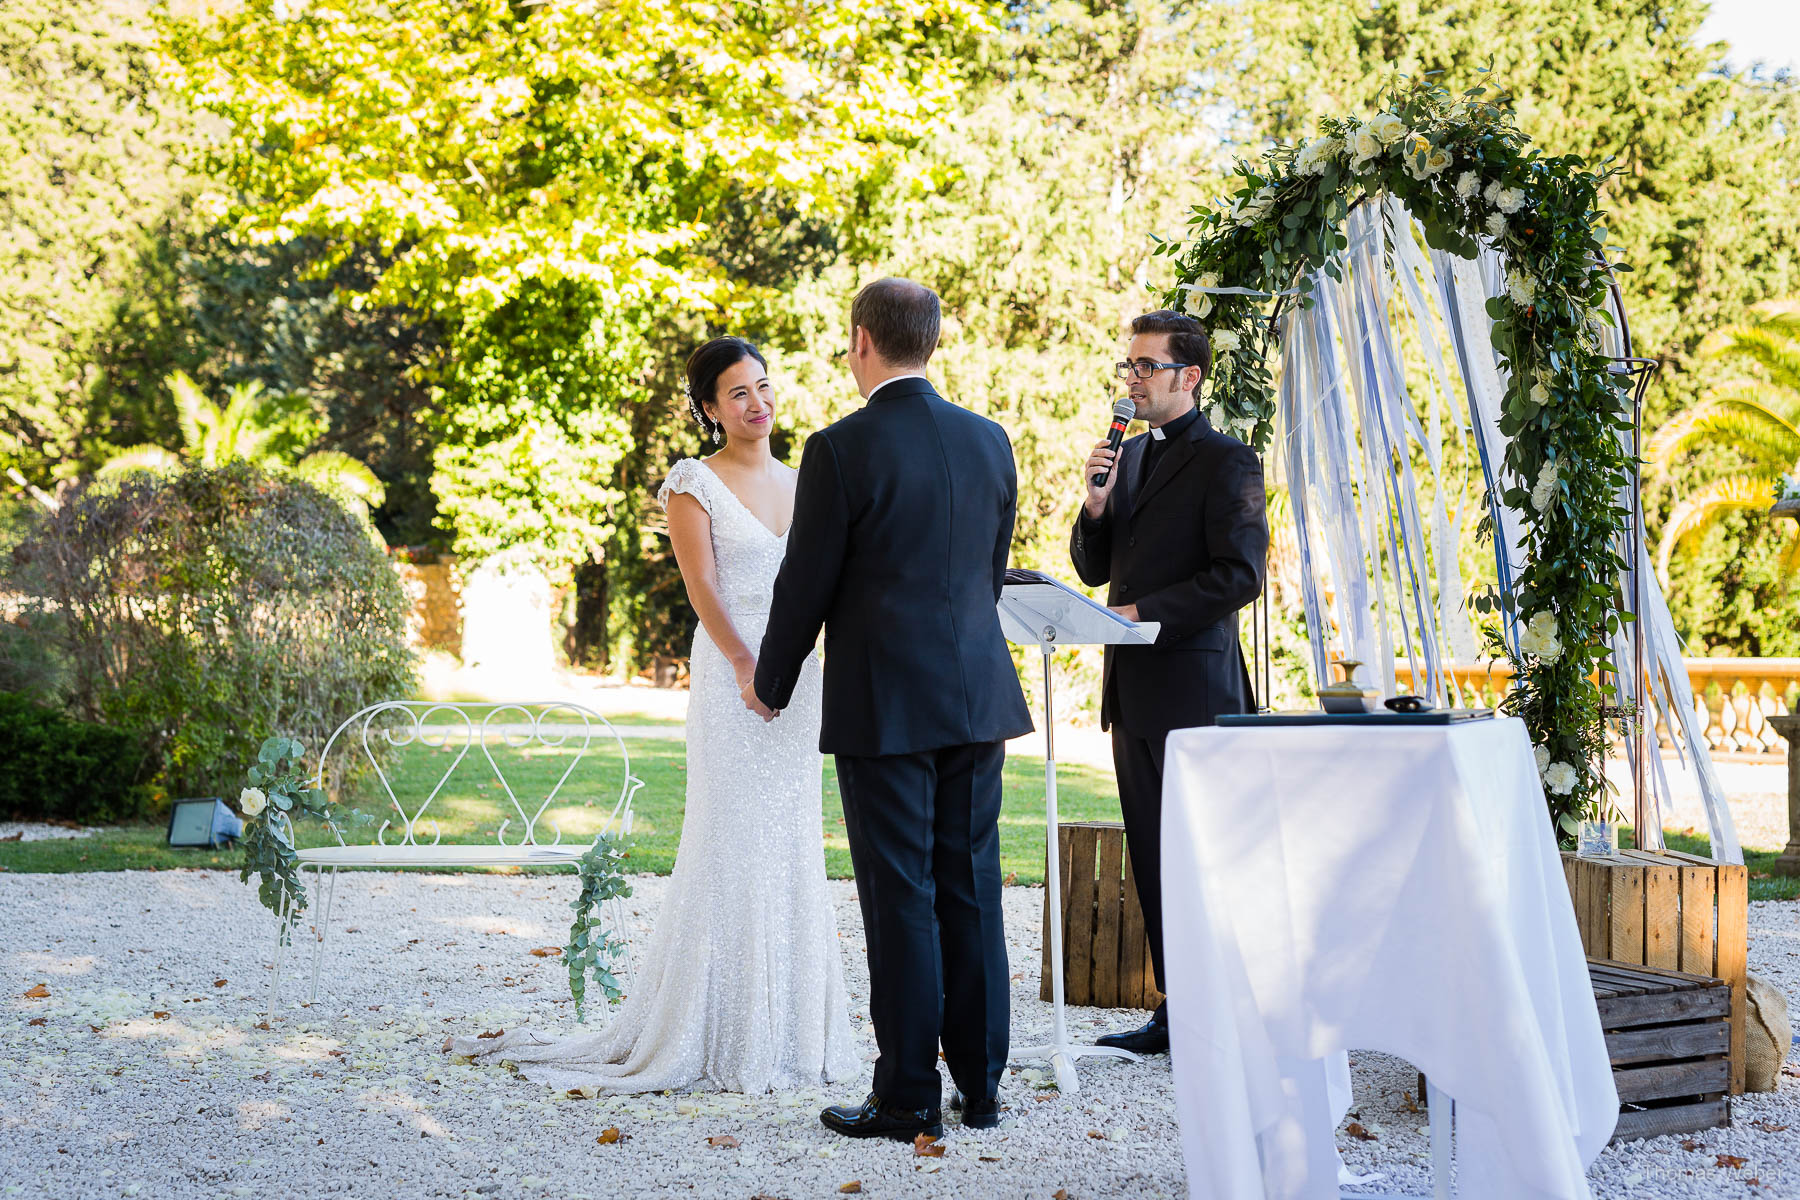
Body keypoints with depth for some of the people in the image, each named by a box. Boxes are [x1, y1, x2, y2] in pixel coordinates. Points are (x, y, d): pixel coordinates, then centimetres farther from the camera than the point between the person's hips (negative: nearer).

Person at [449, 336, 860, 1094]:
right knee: (732, 851, -5)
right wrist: (746, 663, -24)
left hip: (800, 680, 6)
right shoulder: (695, 482, -2)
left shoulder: (800, 482, 16)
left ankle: (791, 1030, 16)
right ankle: (723, 1041, 1)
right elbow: (702, 585, -12)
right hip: (728, 673, -6)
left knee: (793, 852, 9)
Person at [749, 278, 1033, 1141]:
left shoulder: (840, 449, -11)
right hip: (977, 694, 5)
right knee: (971, 892, 11)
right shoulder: (989, 441, 6)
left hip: (883, 704, -5)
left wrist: (771, 684, 9)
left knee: (901, 900, -1)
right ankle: (980, 1086, 17)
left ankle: (910, 1098, 4)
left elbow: (805, 584, -7)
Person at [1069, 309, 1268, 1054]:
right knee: (1153, 856, 10)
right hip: (1134, 687, 8)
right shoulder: (1129, 455, 16)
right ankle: (1176, 1013, 17)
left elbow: (1240, 574, -15)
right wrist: (1095, 505, -1)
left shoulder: (1225, 461, -7)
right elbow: (1094, 569, 17)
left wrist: (1145, 613, -16)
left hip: (1193, 683, -8)